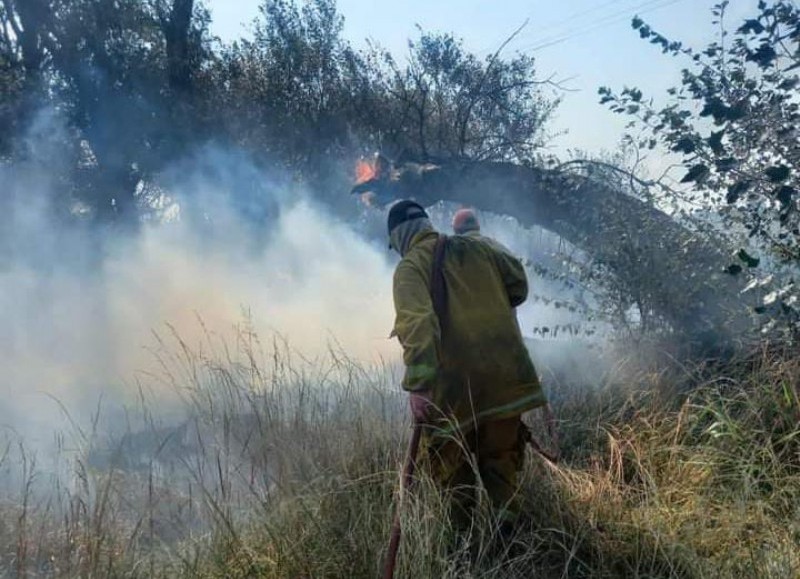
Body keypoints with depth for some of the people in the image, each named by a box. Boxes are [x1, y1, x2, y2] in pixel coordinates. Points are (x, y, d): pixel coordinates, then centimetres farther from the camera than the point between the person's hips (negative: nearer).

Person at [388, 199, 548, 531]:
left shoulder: (410, 268, -6)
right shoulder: (474, 248, 11)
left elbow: (417, 325, -22)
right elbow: (519, 284, 20)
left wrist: (418, 384, -26)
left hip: (456, 386, -4)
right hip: (506, 377, 5)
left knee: (453, 471, 15)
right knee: (502, 461, 16)